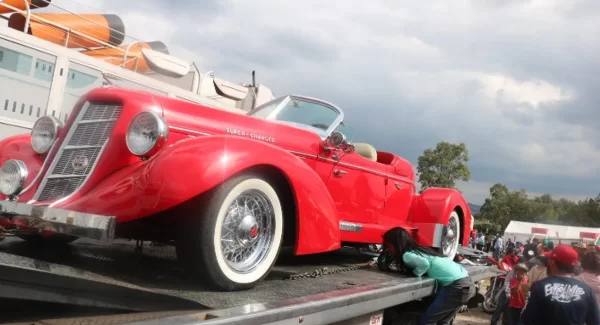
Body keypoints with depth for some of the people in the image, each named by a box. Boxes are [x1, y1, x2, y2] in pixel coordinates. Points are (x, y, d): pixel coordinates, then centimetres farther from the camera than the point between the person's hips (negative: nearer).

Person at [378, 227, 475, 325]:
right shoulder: (416, 250, 16)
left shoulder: (407, 255, -10)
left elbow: (424, 264, -29)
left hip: (457, 286, -9)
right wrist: (375, 262, 23)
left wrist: (416, 273, -9)